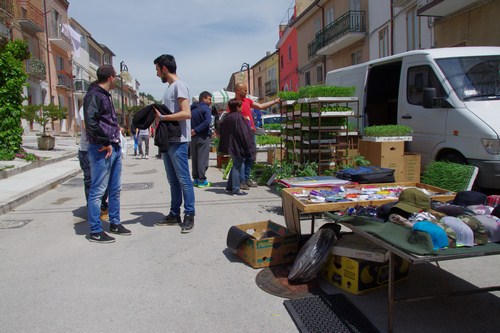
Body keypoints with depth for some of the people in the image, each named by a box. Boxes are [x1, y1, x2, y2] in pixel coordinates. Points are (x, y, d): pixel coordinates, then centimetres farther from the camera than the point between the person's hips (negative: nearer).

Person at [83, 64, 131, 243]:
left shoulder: (106, 95, 19)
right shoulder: (94, 95, -11)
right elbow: (91, 122, -22)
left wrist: (115, 128, 11)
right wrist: (105, 143, -19)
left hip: (114, 148, 10)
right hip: (101, 149, -10)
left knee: (115, 189, 16)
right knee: (98, 190, -2)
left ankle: (115, 223, 28)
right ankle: (95, 231, 6)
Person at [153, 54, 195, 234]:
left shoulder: (179, 85, -9)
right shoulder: (169, 87, 19)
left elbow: (186, 113, -19)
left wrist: (162, 117, -18)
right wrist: (156, 114, 4)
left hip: (178, 141, -9)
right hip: (167, 141, 9)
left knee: (183, 180, -4)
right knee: (173, 181, 13)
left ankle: (189, 216, 4)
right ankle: (174, 214, 22)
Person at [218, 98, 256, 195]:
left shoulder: (226, 117, 10)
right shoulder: (238, 117, -16)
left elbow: (222, 131, 15)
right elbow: (244, 133, -18)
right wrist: (248, 147, -14)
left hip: (231, 146, 9)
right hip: (238, 146, -8)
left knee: (235, 166, 19)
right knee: (237, 167, -2)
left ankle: (229, 187, 25)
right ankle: (236, 189, 3)